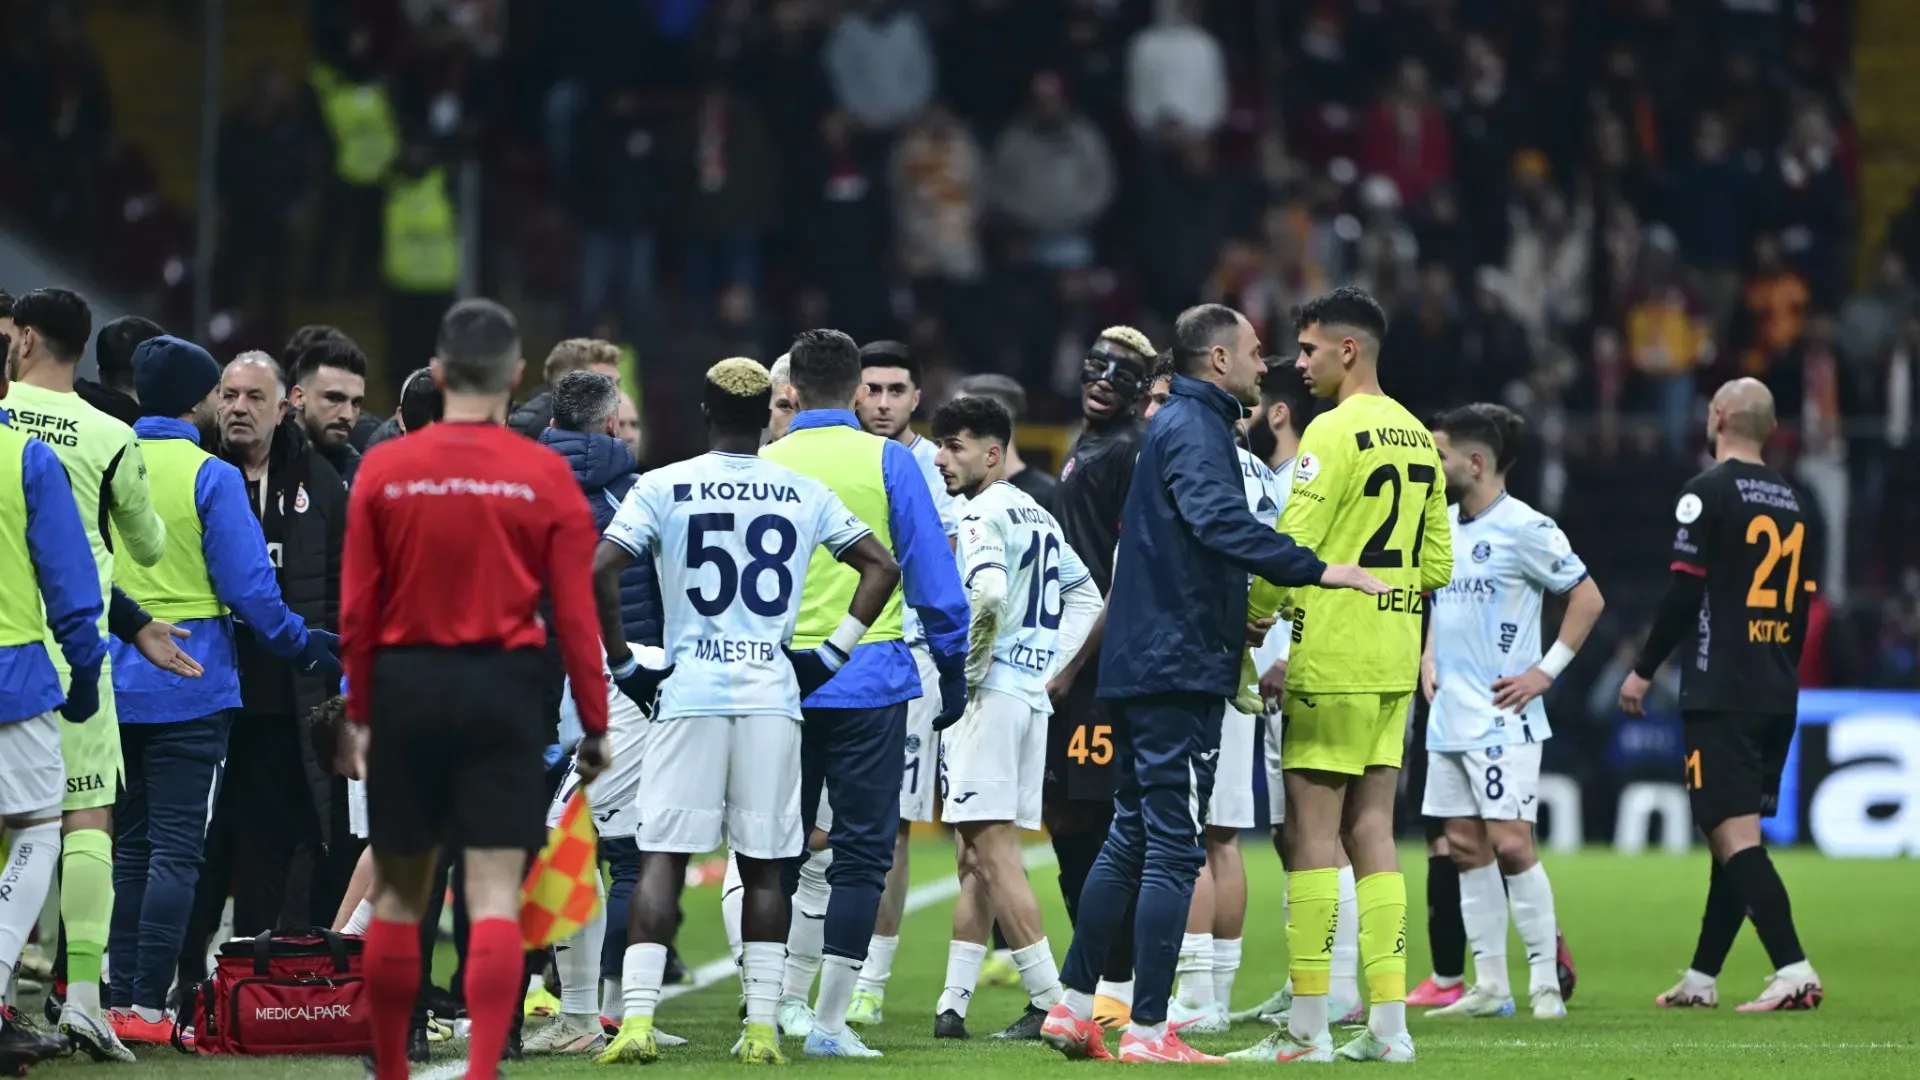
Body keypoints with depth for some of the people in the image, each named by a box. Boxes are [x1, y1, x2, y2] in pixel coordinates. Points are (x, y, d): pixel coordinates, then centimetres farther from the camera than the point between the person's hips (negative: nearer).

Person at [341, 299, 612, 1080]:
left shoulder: (384, 469, 0)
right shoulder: (546, 476, -3)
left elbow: (356, 610, 2)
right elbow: (576, 614, -4)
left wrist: (361, 713, 11)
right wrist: (594, 724, 4)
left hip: (406, 688, 1)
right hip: (503, 691, -1)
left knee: (398, 893, 12)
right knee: (494, 893, -4)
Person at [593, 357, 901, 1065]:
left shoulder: (664, 488, 0)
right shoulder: (804, 495, 7)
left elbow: (599, 571, -10)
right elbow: (882, 568, 9)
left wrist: (623, 664, 0)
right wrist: (831, 654, 10)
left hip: (690, 694, -2)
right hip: (773, 697, 2)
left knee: (662, 857, 0)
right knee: (763, 865, 8)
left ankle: (637, 1019, -9)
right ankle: (762, 1027, 5)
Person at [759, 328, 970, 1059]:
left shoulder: (760, 468, 3)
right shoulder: (888, 463, -2)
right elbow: (933, 576, -2)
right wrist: (952, 668, 6)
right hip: (870, 682, -2)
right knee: (861, 851, 2)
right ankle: (829, 1020, -3)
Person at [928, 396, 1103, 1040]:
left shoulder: (983, 515, -11)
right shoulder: (1038, 516, 17)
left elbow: (988, 595, -27)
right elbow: (1085, 597, 25)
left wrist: (966, 669, -14)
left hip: (990, 693, -10)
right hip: (1034, 696, 10)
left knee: (993, 851, -9)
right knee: (976, 856, 11)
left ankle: (1050, 1001, -12)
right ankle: (952, 1005, 9)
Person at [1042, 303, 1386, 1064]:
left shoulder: (1177, 426, 20)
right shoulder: (1194, 431, -12)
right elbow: (1222, 522, -30)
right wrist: (1316, 570, -35)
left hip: (1141, 663, 10)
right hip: (1180, 666, -10)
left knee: (1132, 837, 15)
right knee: (1174, 849, -8)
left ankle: (1073, 1006, 17)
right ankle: (1148, 1030, -7)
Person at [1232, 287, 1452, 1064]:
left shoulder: (1335, 431, -12)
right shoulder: (1416, 436, 13)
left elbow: (1291, 547, -15)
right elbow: (1438, 563, 16)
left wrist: (1250, 617, -1)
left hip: (1334, 657, -8)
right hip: (1396, 661, 8)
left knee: (1313, 831, -5)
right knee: (1371, 833, 9)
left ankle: (1308, 1024, -5)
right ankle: (1388, 1021, 6)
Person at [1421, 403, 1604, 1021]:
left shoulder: (1525, 528, -10)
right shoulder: (1441, 525, 13)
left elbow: (1588, 599, -7)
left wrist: (1546, 672, -11)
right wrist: (1429, 657, 12)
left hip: (1503, 720, -8)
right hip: (1449, 717, 8)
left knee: (1510, 844, -11)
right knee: (1465, 847, 7)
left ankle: (1546, 983, -4)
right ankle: (1489, 988, 11)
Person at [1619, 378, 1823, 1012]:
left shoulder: (1708, 493, -8)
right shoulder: (1790, 502, 14)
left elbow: (1684, 594, -12)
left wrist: (1644, 670, -4)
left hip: (1721, 694, -8)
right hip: (1777, 698, 8)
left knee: (1736, 835, -10)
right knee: (1735, 835, 14)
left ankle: (1794, 973, -22)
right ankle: (1701, 980, 20)